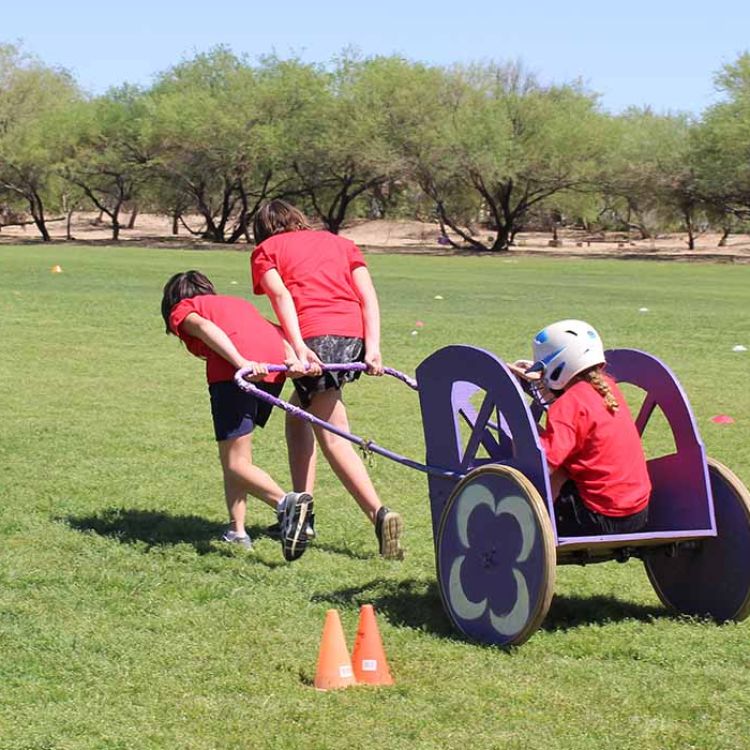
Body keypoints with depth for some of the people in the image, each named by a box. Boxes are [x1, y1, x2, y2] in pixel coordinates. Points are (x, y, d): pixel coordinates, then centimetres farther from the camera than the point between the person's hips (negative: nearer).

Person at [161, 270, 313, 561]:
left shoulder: (181, 310, 22)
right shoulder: (238, 303, 38)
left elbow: (204, 327, -2)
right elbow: (276, 330, 18)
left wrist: (241, 362, -16)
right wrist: (292, 359, 1)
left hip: (234, 372, -6)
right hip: (275, 362, 6)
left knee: (235, 464, -5)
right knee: (233, 456, 21)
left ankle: (286, 502, -30)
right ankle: (237, 531, 15)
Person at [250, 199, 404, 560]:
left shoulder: (265, 250, 18)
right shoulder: (340, 242, 28)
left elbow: (281, 295, -3)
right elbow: (368, 295, 11)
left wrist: (299, 348, -14)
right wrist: (373, 347, 1)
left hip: (315, 337, -5)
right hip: (354, 333, 5)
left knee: (333, 437, 2)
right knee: (299, 412, 18)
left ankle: (380, 513, -10)